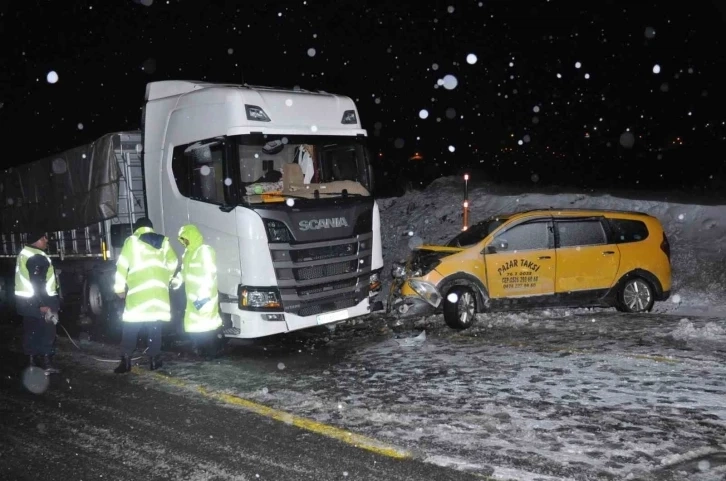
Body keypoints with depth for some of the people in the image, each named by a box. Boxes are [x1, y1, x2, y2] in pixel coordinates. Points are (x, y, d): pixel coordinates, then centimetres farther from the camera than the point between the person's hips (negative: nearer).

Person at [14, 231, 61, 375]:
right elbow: (38, 283, -24)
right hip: (36, 301, -10)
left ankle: (33, 361, 23)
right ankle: (45, 364, -4)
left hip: (25, 299, 10)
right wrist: (43, 304, -23)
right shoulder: (37, 257, -19)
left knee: (32, 331, 15)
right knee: (46, 332, -4)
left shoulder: (25, 253, 14)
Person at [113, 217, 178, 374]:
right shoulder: (163, 241, 12)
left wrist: (119, 287, 4)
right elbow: (173, 263, 15)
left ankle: (126, 362, 1)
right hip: (158, 292, 3)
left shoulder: (132, 241, 3)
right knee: (155, 327, 9)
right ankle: (154, 360, 10)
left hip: (138, 292, -3)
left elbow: (122, 265, -2)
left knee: (131, 328, 3)